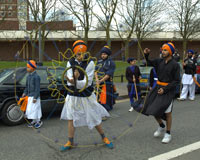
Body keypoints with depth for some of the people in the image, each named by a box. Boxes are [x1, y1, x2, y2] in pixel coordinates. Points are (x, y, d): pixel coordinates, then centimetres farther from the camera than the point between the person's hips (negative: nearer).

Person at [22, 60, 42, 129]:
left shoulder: (36, 77, -15)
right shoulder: (28, 76, 10)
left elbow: (37, 88, -17)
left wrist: (35, 98, -19)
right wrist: (25, 93, 11)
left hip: (34, 96, -8)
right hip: (29, 96, 9)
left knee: (34, 109, -5)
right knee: (29, 109, 14)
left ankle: (39, 121, 12)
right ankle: (34, 121, 29)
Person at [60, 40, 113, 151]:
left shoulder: (90, 63, -13)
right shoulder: (70, 63, -4)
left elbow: (87, 82, -21)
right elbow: (70, 82, -13)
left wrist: (75, 82, -38)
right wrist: (74, 79, -36)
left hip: (86, 96, -2)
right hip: (73, 95, 3)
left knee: (95, 118, 8)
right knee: (71, 118, 6)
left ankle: (104, 138, 29)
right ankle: (70, 142, 22)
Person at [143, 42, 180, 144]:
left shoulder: (175, 65, -11)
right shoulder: (159, 61, 2)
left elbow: (176, 80, -10)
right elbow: (149, 63, 15)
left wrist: (165, 89, -18)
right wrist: (146, 55, -4)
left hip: (168, 90, -5)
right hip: (158, 87, 5)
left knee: (167, 112, 2)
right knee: (153, 109, 5)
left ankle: (168, 134, 19)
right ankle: (161, 126, 31)